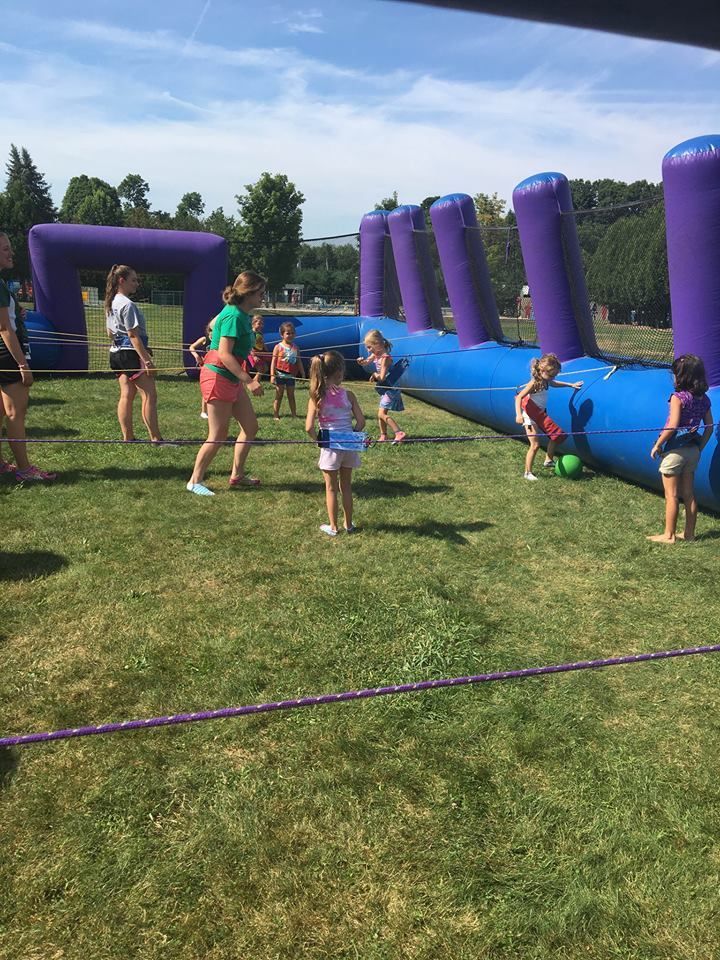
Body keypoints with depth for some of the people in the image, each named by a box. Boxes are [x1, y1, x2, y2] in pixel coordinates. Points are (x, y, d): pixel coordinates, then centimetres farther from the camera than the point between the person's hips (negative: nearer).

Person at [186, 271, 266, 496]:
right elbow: (224, 354, -26)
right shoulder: (234, 316, -20)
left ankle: (237, 475, 23)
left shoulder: (239, 313, 10)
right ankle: (195, 481, 10)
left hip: (232, 378, 10)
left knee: (250, 426, 12)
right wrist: (249, 380, -28)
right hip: (218, 376, -10)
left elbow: (213, 323, 27)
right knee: (218, 436, -4)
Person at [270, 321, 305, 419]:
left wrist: (303, 375, 9)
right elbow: (273, 361, -8)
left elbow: (299, 362, 10)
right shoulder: (278, 347, -5)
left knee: (291, 396, 11)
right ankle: (276, 415, 9)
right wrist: (272, 375, -14)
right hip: (280, 375, -3)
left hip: (291, 376, 3)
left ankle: (294, 414, 16)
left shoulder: (295, 348, 5)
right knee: (279, 396, 3)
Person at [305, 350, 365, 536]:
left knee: (331, 488, 13)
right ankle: (349, 524, 28)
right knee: (346, 486, 18)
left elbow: (309, 428, -15)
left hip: (330, 447, -2)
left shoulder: (317, 397, -9)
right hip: (348, 446, 2)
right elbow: (361, 422, -6)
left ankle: (333, 527, 21)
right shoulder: (348, 395, -5)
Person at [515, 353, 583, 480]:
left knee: (556, 435, 14)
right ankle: (528, 473, 0)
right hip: (530, 418, -9)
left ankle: (549, 460, 32)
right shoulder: (534, 383, -23)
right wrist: (518, 415, -37)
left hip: (540, 415, 9)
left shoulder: (545, 381, 3)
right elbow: (519, 397, -27)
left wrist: (571, 385, 31)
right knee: (535, 445, -11)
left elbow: (554, 383, 28)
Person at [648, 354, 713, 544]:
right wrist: (700, 447, 16)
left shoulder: (678, 397, -16)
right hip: (692, 450, 7)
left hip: (674, 451, -7)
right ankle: (689, 533, 22)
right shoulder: (704, 399, 5)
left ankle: (669, 535, 8)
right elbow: (709, 426, 8)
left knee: (672, 495, 1)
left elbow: (672, 426, -22)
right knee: (689, 494, 14)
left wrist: (657, 445, -12)